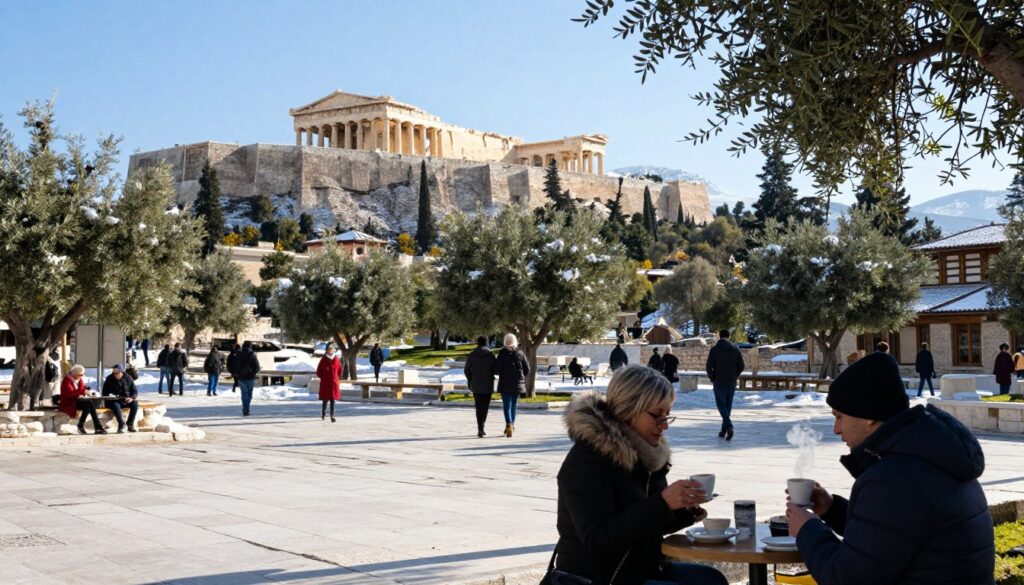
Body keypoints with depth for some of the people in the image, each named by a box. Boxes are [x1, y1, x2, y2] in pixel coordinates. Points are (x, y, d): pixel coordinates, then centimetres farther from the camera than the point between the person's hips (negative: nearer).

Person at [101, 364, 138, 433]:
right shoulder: (109, 380, 1)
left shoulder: (128, 378, 5)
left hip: (126, 400, 2)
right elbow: (105, 393, 2)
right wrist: (109, 396, -21)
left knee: (135, 403, -28)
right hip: (113, 401, -2)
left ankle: (130, 424, -22)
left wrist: (132, 398, -17)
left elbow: (134, 391, 4)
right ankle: (121, 425, -36)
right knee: (116, 405, -37)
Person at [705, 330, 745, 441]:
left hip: (719, 382, -3)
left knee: (721, 404, 0)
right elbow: (741, 366, 2)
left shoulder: (715, 349, -7)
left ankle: (728, 426, -22)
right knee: (728, 405, 12)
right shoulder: (736, 349, 3)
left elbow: (709, 366, -10)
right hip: (732, 382, 3)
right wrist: (734, 376, 15)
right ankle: (724, 430, 16)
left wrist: (712, 378, 5)